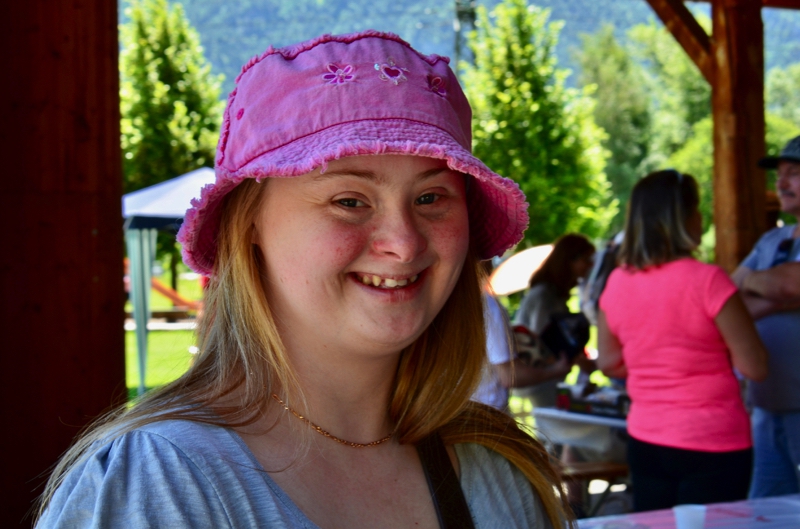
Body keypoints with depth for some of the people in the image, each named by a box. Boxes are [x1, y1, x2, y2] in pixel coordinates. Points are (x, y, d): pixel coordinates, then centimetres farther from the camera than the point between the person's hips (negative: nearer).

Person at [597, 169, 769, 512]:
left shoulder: (617, 283, 0)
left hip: (644, 443, 6)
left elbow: (608, 362, 12)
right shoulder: (707, 281, -16)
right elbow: (754, 367, -13)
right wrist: (714, 349, 5)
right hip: (712, 445, -5)